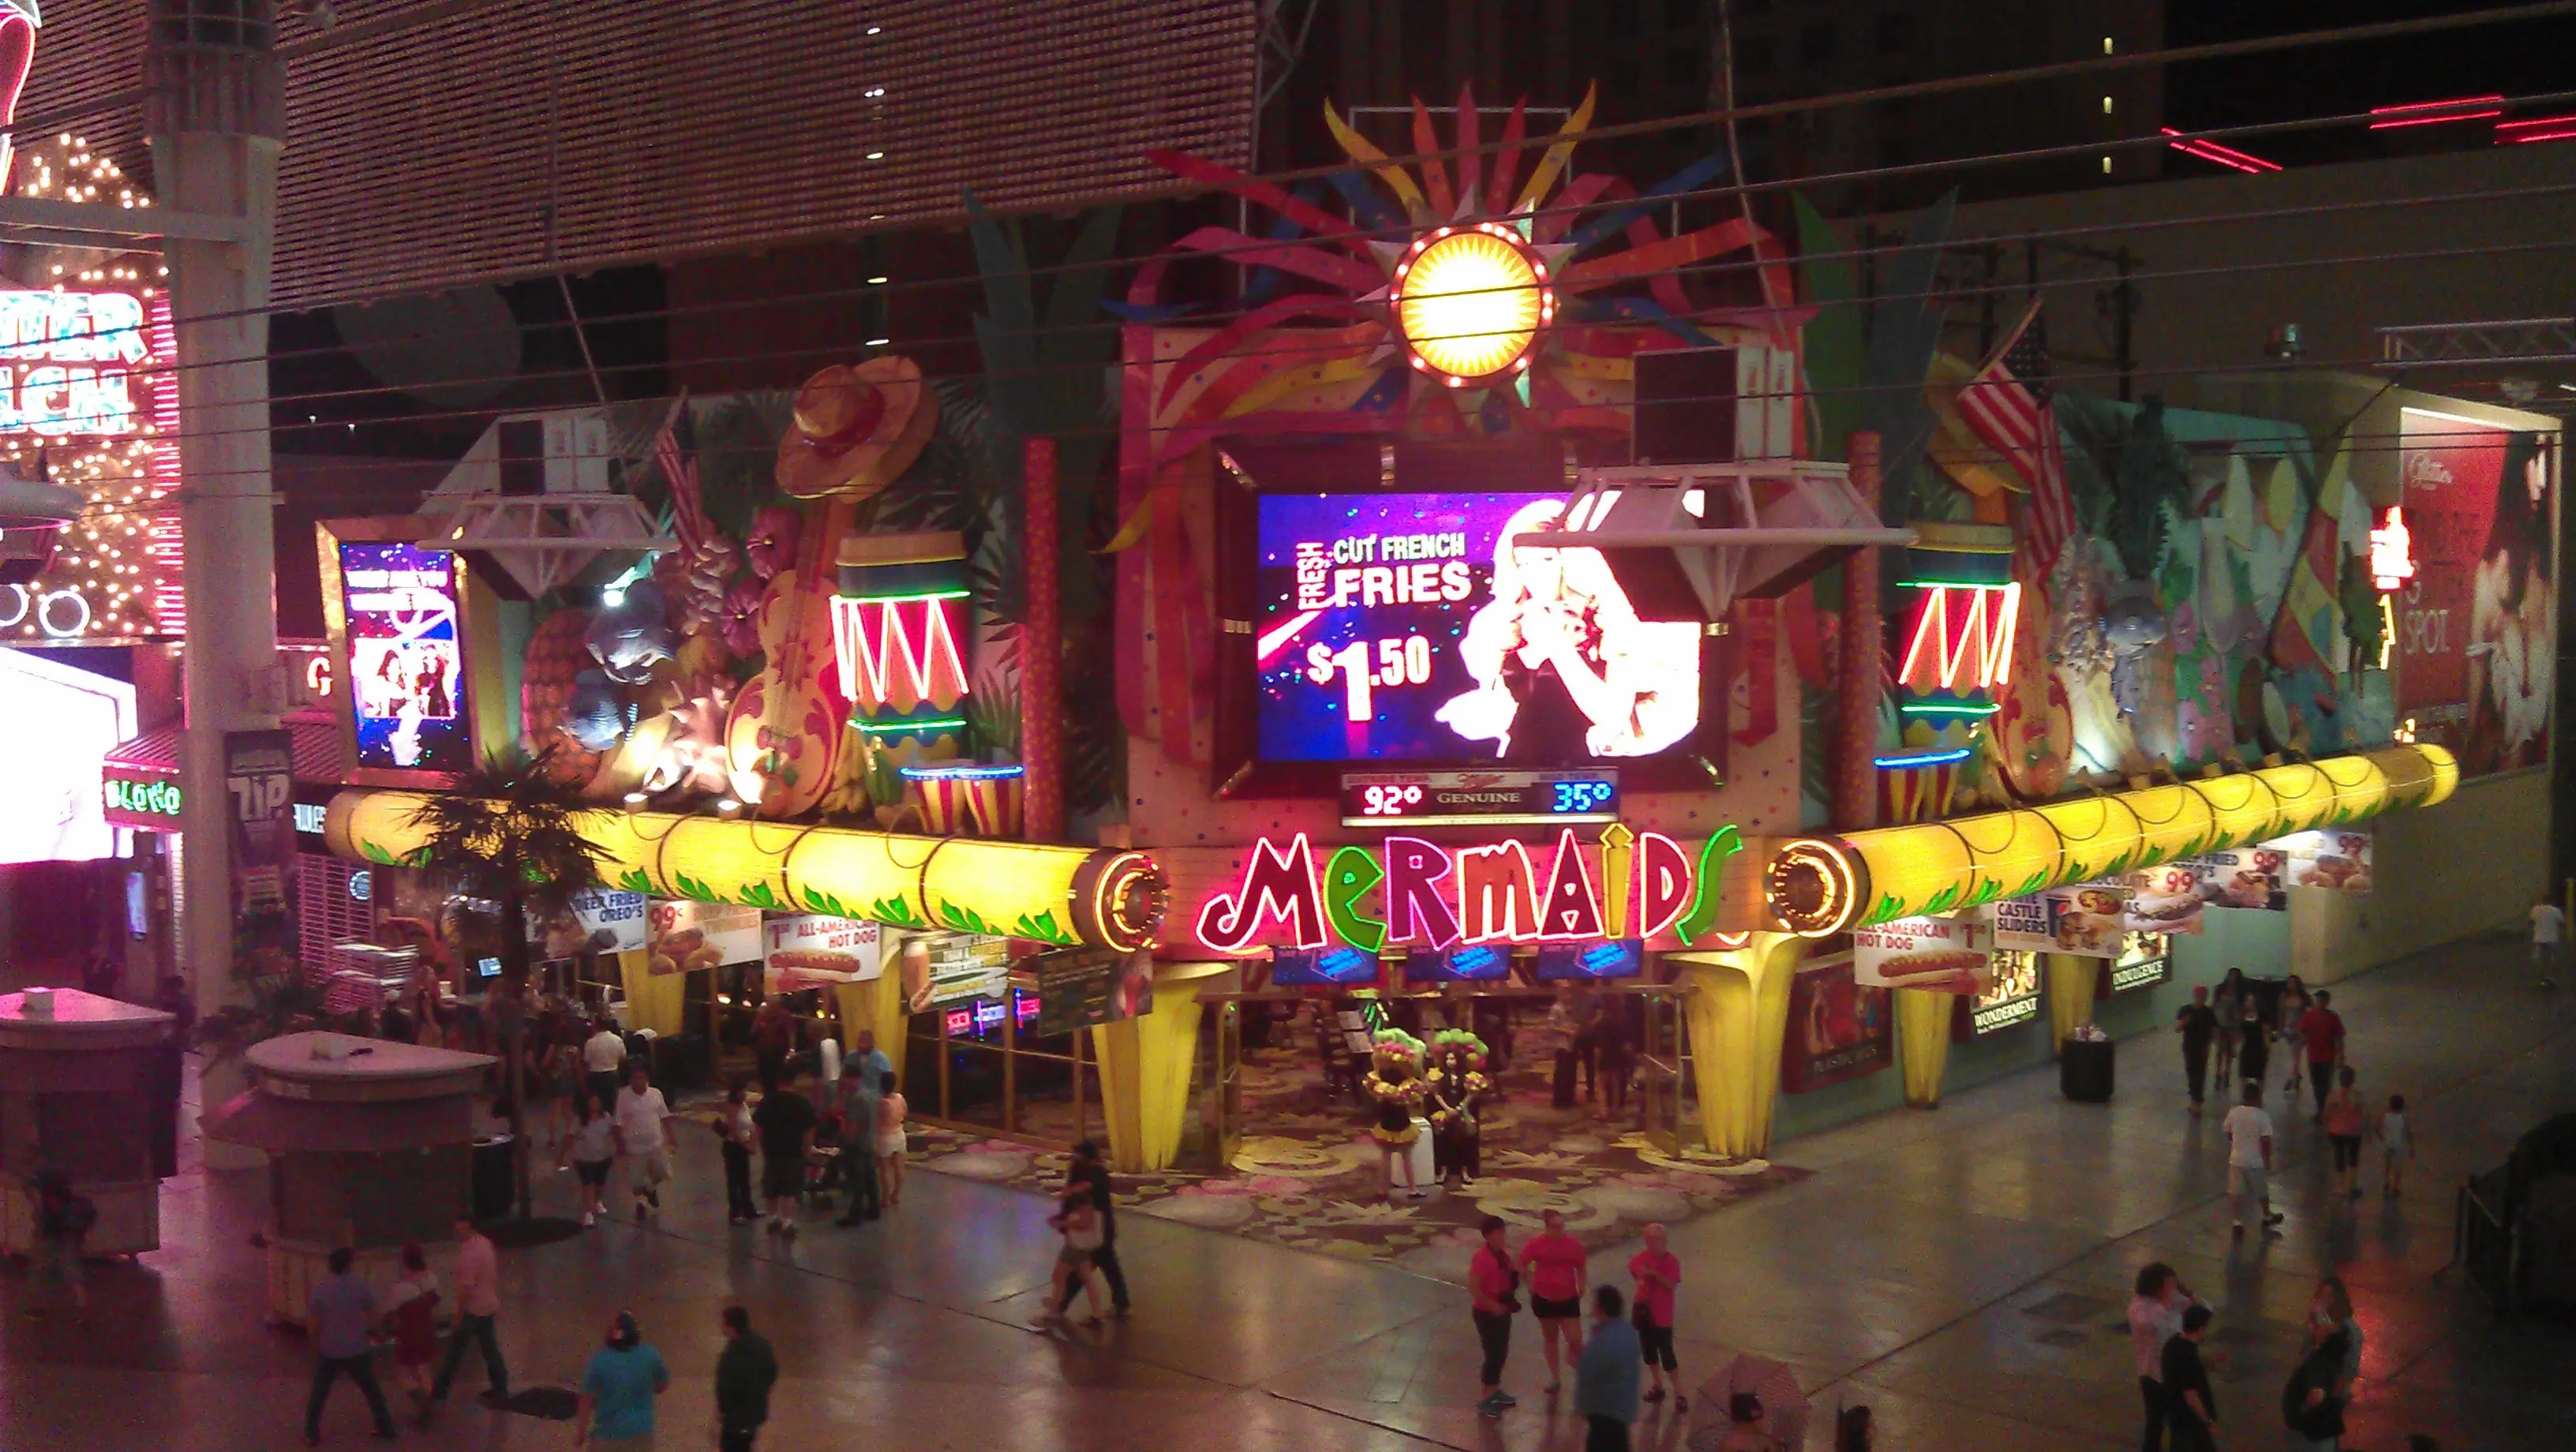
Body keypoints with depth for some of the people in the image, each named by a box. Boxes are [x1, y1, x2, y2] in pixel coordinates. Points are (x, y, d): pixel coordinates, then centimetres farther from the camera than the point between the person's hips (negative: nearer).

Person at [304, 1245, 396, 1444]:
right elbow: (373, 1318, -2)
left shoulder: (318, 1290, -12)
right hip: (357, 1350, 1)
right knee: (372, 1390, 16)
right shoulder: (360, 1286, -9)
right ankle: (386, 1429, 21)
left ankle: (312, 1435, 21)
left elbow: (314, 1325, -9)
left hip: (329, 1351, -1)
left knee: (319, 1393, 19)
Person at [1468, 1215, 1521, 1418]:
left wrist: (1510, 1297, 2)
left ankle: (1496, 1390, 35)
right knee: (1493, 1354, -3)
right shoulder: (1481, 1258, -23)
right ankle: (1486, 1399, 8)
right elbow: (1473, 1288, -26)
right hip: (1486, 1312, -8)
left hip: (1502, 1310, 8)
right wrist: (1492, 1305, -24)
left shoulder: (1503, 1253, 3)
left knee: (1502, 1352, 18)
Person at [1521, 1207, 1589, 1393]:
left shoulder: (1573, 1244, -8)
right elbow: (1523, 1264, 1)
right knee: (1550, 1338, 15)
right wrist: (1531, 1284, -1)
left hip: (1568, 1299, 0)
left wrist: (1581, 1288, -1)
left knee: (1575, 1340, -9)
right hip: (1544, 1298, 0)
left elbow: (1581, 1268, 8)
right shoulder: (1537, 1243, -12)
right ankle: (1554, 1377, 28)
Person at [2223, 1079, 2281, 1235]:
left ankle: (2238, 1221, 5)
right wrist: (2268, 1160, -4)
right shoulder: (2262, 1117, -17)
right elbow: (2266, 1141, -16)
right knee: (2262, 1191, 19)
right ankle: (2267, 1217, 38)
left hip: (2237, 1159, 2)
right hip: (2256, 1161, -2)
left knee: (2235, 1192, 8)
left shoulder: (2233, 1113, -6)